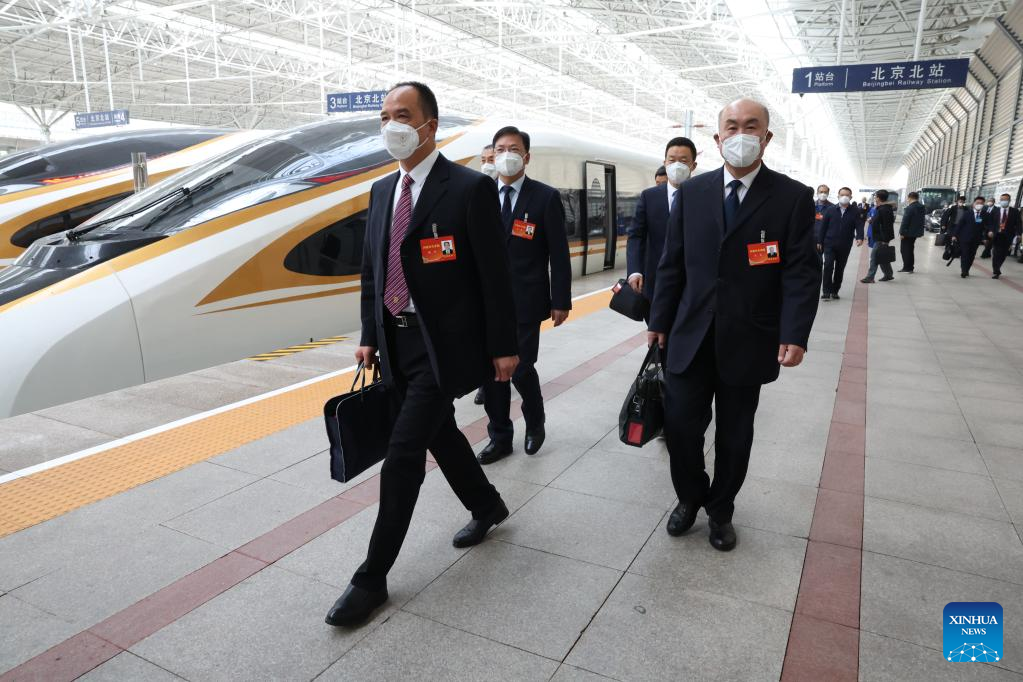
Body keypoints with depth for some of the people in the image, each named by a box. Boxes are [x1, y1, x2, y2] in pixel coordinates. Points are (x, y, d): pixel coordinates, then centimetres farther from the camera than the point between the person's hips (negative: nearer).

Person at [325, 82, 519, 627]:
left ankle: (373, 577, 9)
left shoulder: (470, 188, -11)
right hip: (396, 342, 7)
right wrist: (369, 336, 12)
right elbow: (371, 270, 15)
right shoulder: (382, 190, 10)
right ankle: (487, 506, 44)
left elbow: (495, 274, -11)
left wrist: (503, 347, -11)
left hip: (442, 345, -7)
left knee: (402, 455, -6)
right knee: (438, 434, 19)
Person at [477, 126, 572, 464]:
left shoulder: (546, 197, -3)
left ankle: (535, 424, 28)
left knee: (521, 369, -2)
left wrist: (561, 301, -5)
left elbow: (559, 254, -3)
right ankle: (500, 436, 23)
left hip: (526, 300, -3)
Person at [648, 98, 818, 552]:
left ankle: (720, 510, 34)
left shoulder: (793, 196, -3)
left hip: (748, 341, -1)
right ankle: (690, 497, 31)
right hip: (690, 336, 2)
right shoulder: (692, 192, 4)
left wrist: (795, 335, -17)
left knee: (734, 436, 12)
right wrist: (660, 320, 6)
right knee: (680, 425, 3)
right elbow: (673, 263, 6)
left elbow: (802, 273, -7)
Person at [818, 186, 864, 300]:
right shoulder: (830, 209, 2)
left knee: (840, 269, 9)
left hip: (845, 246, 1)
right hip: (829, 244, -1)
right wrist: (820, 241, 3)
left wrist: (859, 238, -26)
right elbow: (823, 226, 5)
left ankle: (834, 291, 21)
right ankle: (826, 291, -10)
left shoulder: (856, 212, 2)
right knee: (828, 265, -14)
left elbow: (859, 226, -8)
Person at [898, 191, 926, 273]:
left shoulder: (909, 208, -19)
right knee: (910, 250, 17)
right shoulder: (921, 207, 8)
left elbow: (905, 221, -20)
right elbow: (921, 220, 14)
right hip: (916, 232, 8)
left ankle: (907, 267, -1)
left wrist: (902, 232, -17)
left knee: (905, 250, 0)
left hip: (908, 233, -8)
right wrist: (920, 231, 19)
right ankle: (910, 267, 22)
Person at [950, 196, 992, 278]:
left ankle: (966, 270, 17)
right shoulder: (967, 214, 0)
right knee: (964, 255, -3)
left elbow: (988, 226, 0)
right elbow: (959, 224, 0)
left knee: (971, 256, 7)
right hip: (965, 238, -2)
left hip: (976, 240, 2)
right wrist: (954, 235, -5)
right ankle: (964, 271, 2)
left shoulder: (986, 215, 3)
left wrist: (986, 236, -18)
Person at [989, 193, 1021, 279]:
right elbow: (990, 221, 2)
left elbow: (1018, 223, -1)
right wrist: (990, 231, -13)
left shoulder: (1015, 211, 4)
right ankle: (996, 271, 1)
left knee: (1003, 254, 3)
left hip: (1008, 236, 1)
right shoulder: (995, 210, 6)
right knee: (996, 253, -4)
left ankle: (996, 269, 20)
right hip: (997, 234, -1)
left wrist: (1018, 233, -12)